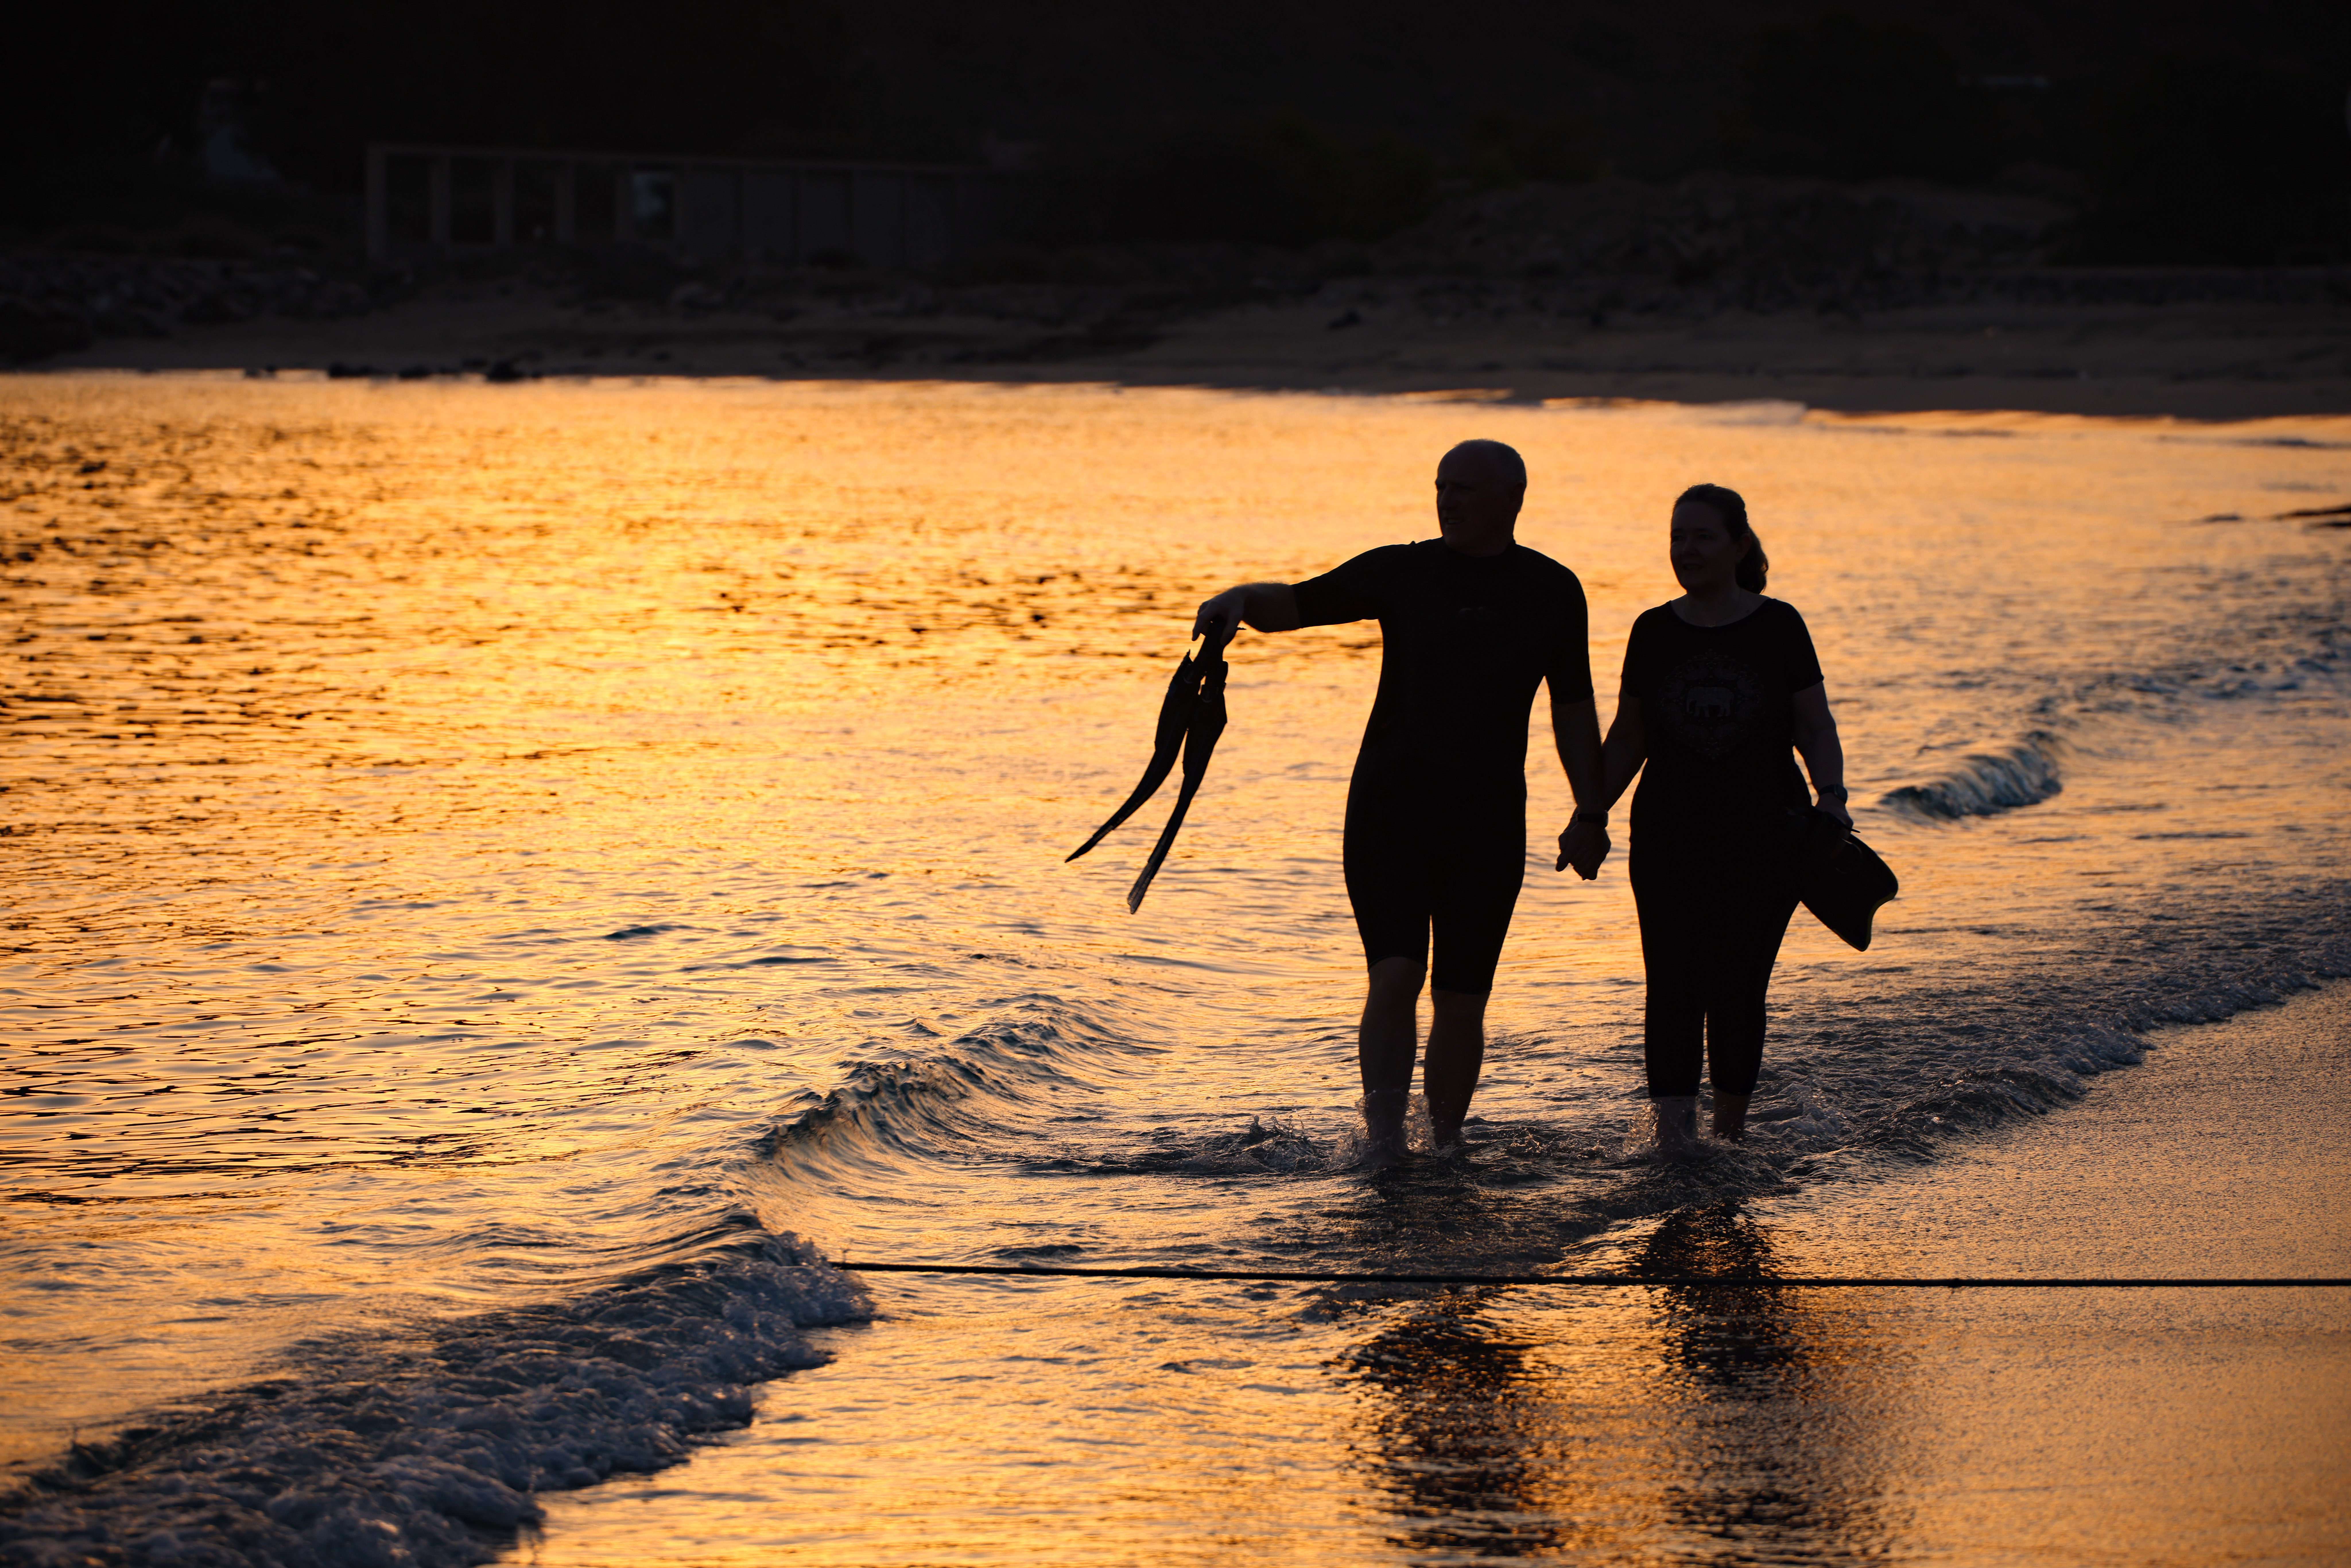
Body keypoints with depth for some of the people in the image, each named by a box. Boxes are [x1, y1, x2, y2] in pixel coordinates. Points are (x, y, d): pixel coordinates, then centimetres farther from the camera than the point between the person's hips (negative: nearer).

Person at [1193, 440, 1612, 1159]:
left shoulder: (1552, 592, 6)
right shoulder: (1399, 572, 4)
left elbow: (1574, 709, 11)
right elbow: (1296, 603, 3)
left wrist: (1591, 812, 4)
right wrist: (1239, 601, -20)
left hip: (1487, 823, 1)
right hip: (1391, 807, -1)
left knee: (1461, 999, 2)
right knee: (1396, 974, -15)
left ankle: (1444, 1149, 14)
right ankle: (1383, 1143, -14)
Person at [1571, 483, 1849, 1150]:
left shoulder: (1779, 626, 1)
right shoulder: (1655, 632, 6)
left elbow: (1816, 727, 3)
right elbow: (1628, 740, 12)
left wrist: (1831, 796, -14)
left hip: (1763, 841, -1)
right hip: (1670, 840, 1)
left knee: (1740, 990, 2)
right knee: (1676, 982, -13)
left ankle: (1731, 1125, 20)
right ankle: (1674, 1134, -18)